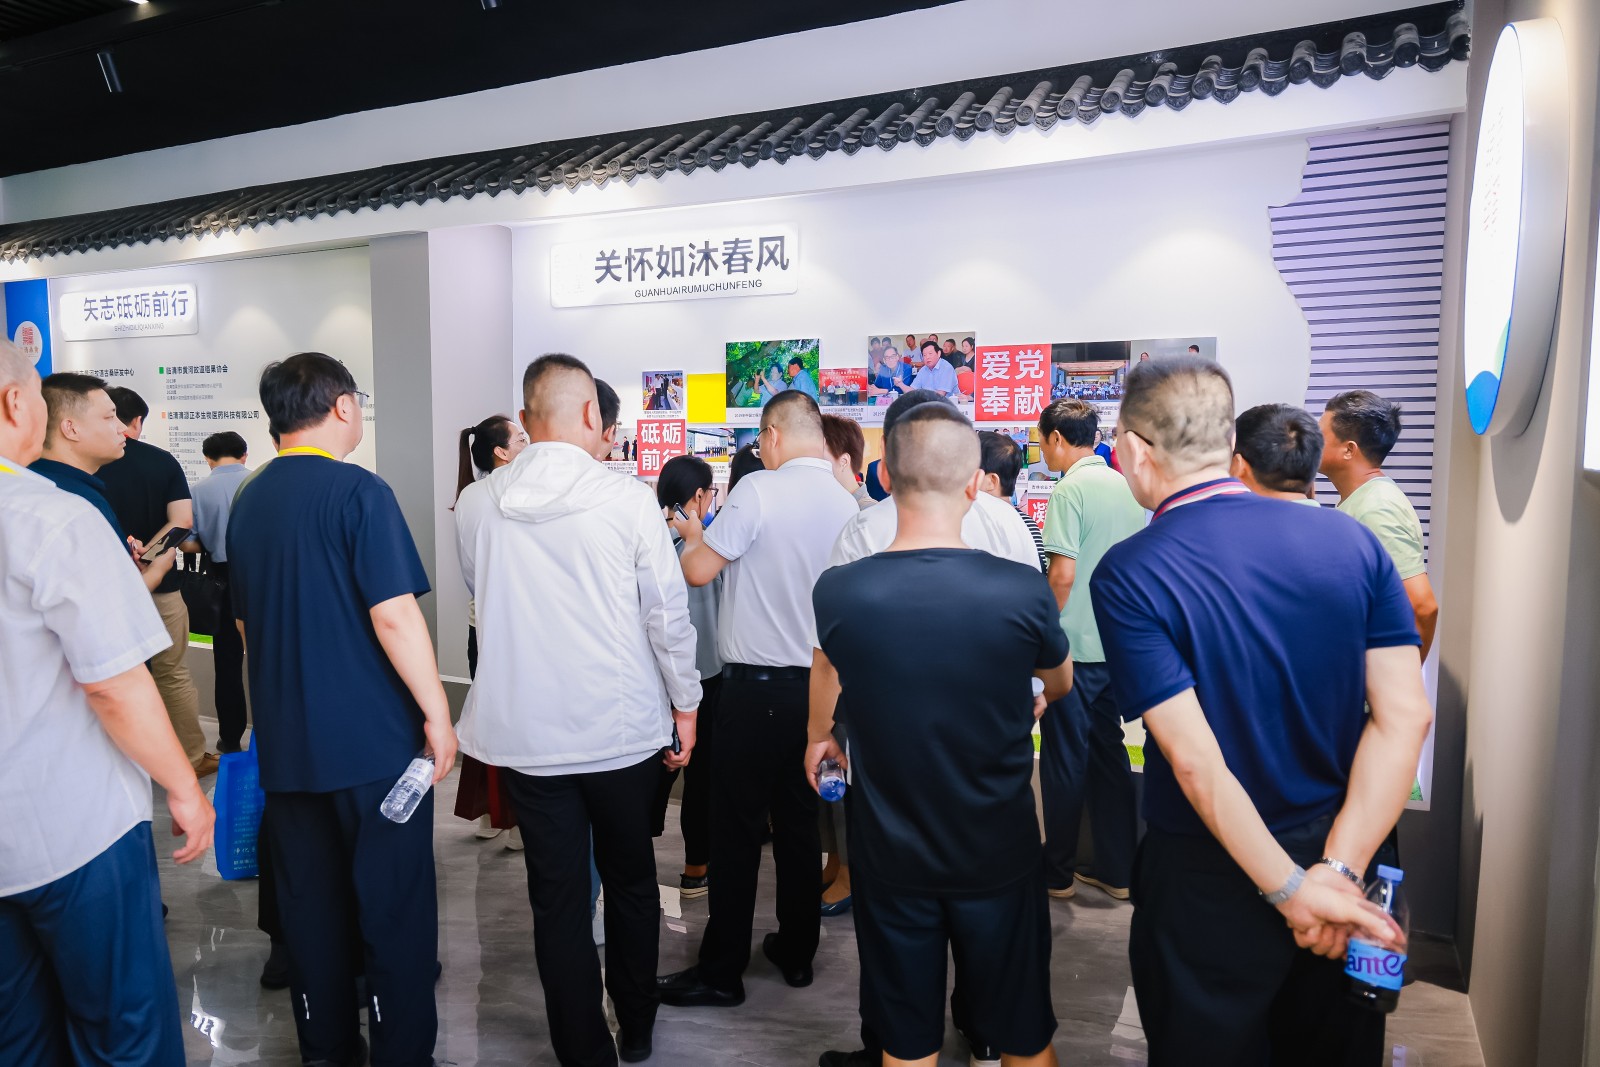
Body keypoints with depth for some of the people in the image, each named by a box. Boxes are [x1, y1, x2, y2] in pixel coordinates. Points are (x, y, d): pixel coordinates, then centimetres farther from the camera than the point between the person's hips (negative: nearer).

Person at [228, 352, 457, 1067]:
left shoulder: (247, 502, 8)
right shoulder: (358, 491, -13)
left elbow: (246, 621, 16)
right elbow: (393, 614, -20)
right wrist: (437, 713, -13)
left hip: (284, 740, 7)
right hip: (374, 738, -7)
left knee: (308, 903, 16)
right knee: (395, 906, 5)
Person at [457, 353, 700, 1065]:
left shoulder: (476, 505, -3)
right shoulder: (629, 500, -12)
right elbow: (668, 612, -8)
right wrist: (685, 703, 4)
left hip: (525, 732, 2)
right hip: (624, 730, -1)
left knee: (556, 899, 12)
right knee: (630, 882, 19)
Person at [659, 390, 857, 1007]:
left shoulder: (760, 490, -14)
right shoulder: (849, 505, 4)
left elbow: (698, 570, -14)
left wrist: (693, 535, 7)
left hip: (756, 685, -6)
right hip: (818, 683, 6)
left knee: (737, 829, 3)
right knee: (799, 822, 17)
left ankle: (721, 971, 14)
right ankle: (796, 952, 29)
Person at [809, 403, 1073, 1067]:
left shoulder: (838, 591, -18)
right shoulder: (1022, 590, -21)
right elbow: (1061, 682, 3)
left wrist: (819, 737, 30)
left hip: (892, 855, 1)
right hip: (1000, 855, 0)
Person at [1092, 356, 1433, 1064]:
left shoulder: (1127, 575, -19)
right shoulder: (1348, 540, -5)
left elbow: (1194, 757, -23)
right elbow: (1405, 713, -10)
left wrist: (1292, 889, -14)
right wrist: (1338, 870, -13)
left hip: (1210, 881, -4)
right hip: (1340, 843, 4)